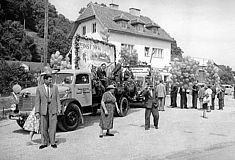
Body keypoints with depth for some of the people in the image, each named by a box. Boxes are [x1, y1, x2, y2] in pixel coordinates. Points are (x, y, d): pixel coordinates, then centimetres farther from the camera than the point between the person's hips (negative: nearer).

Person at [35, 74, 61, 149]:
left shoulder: (55, 87, 5)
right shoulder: (39, 88, 1)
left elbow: (57, 99, 5)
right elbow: (37, 101, 0)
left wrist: (59, 108, -3)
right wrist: (37, 112, -5)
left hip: (53, 109, 0)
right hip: (43, 110, 0)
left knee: (52, 126, 0)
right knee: (43, 127, 5)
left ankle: (52, 142, 11)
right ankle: (44, 143, 17)